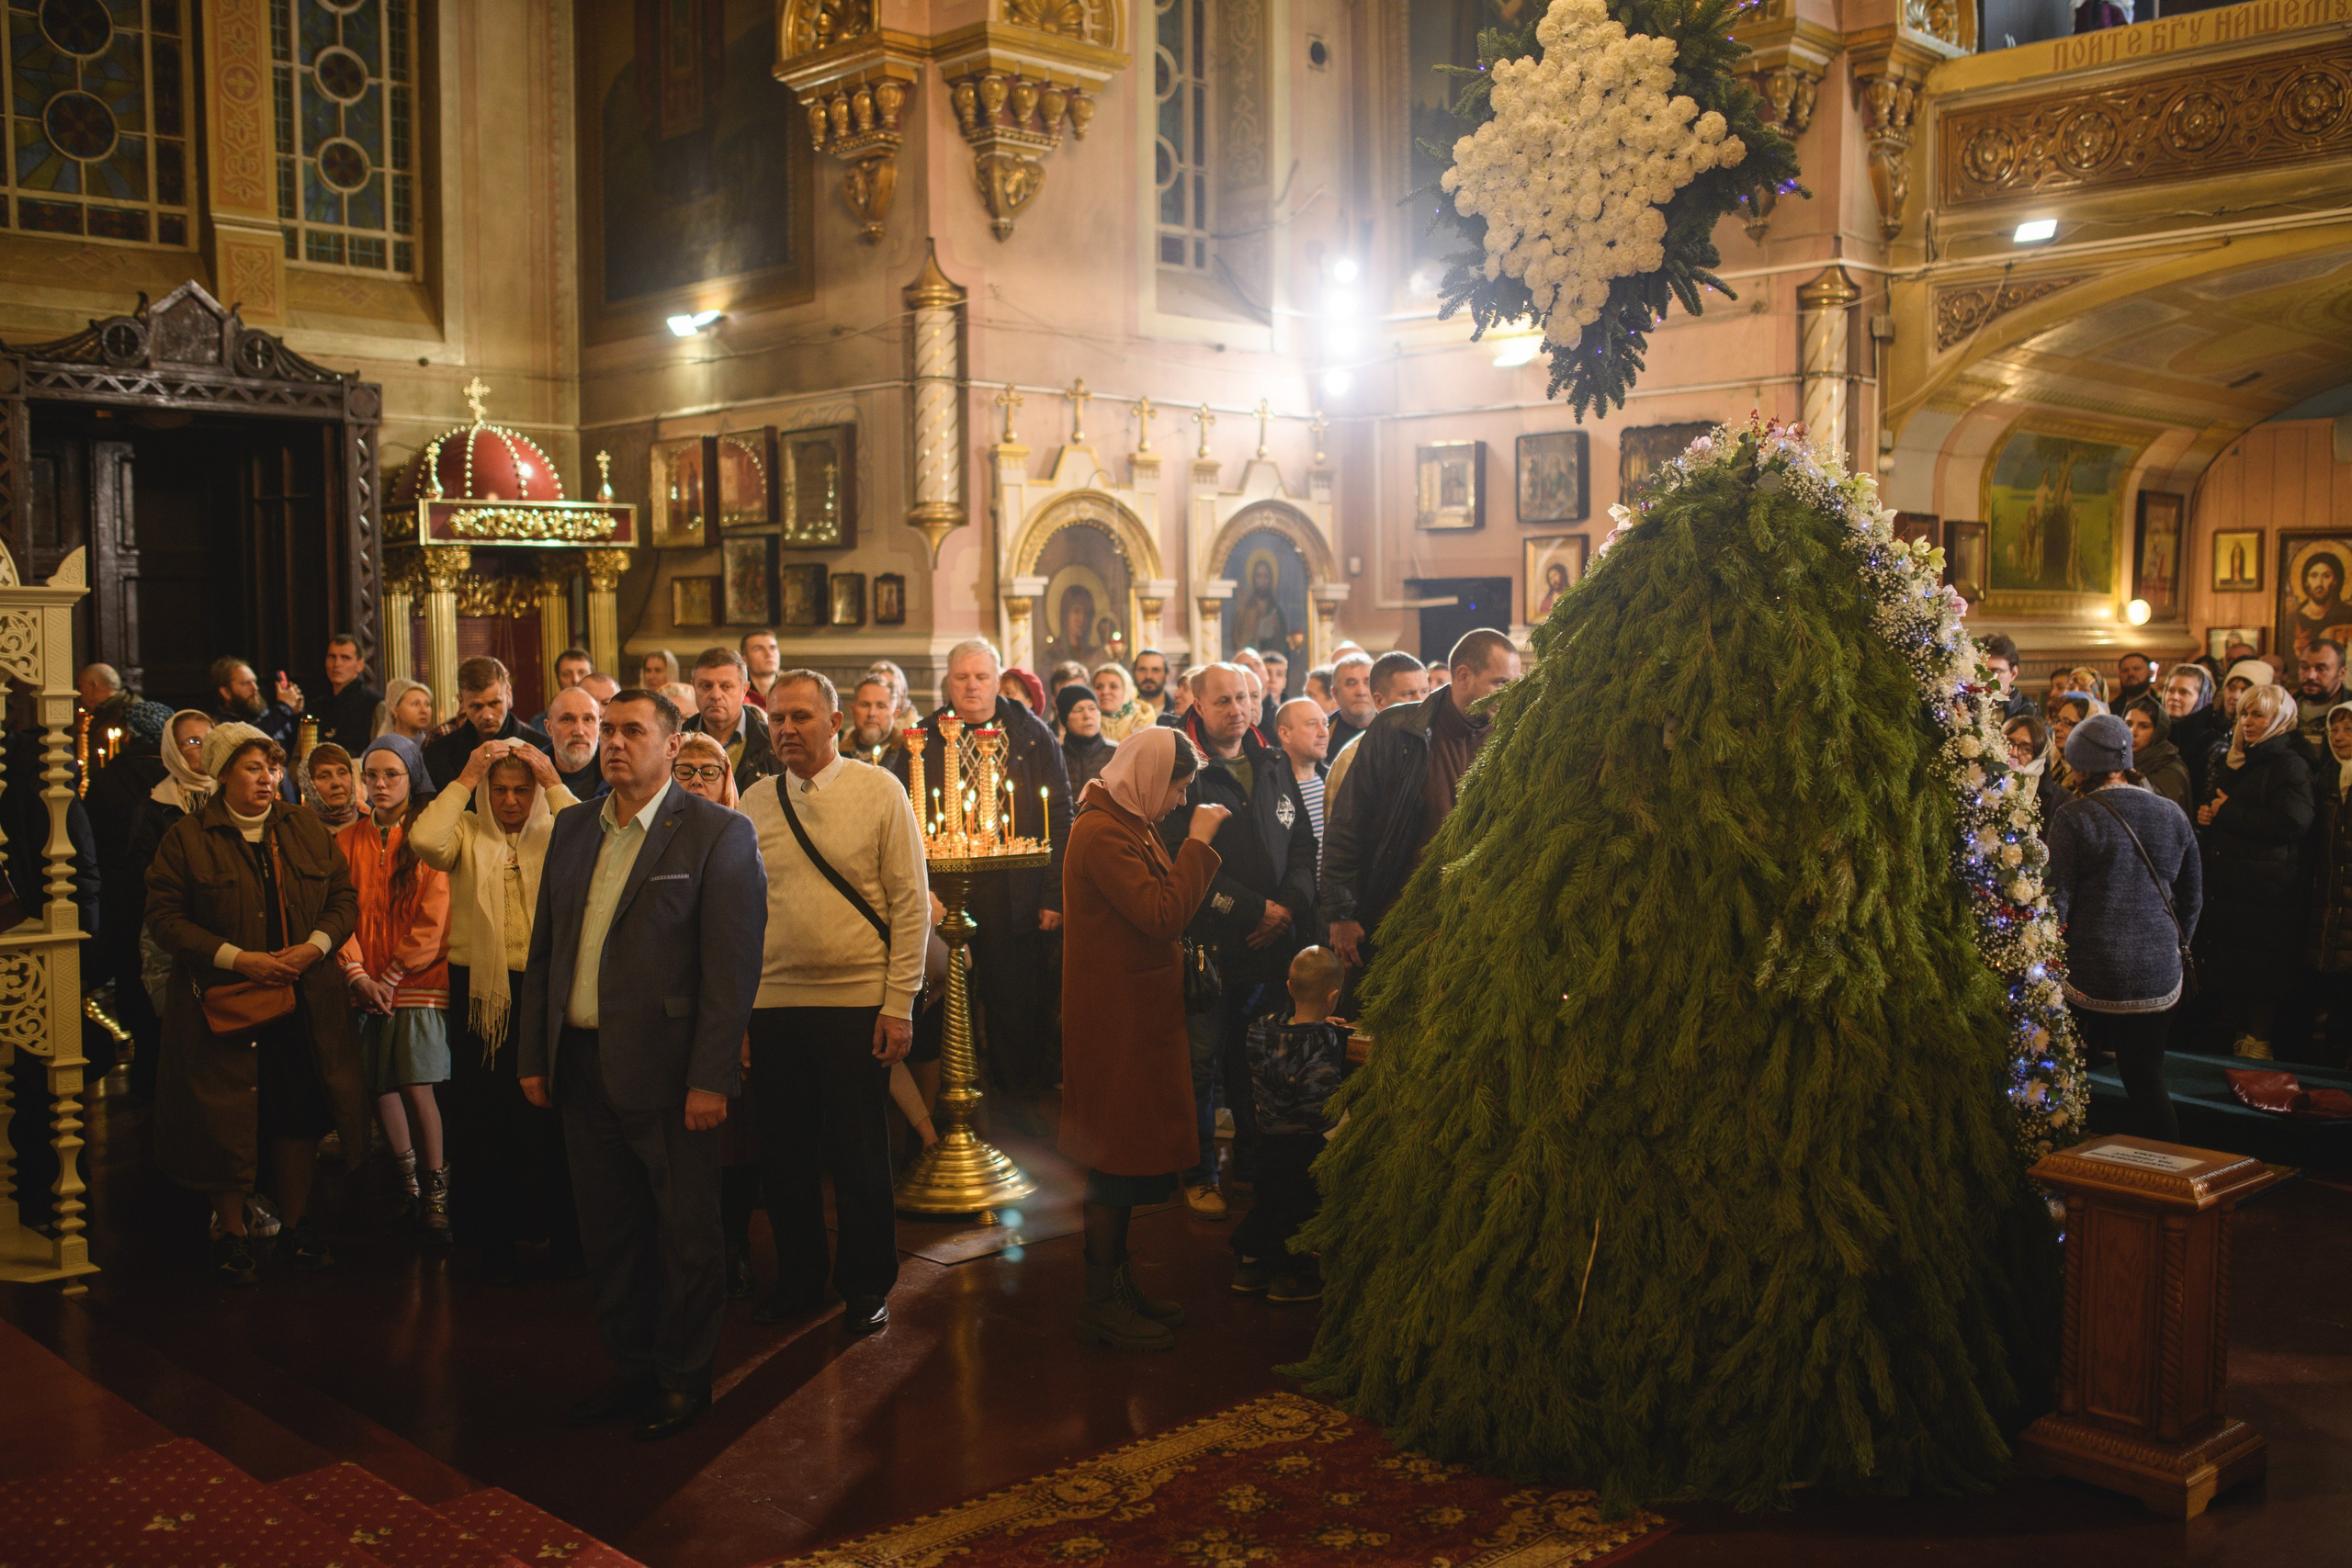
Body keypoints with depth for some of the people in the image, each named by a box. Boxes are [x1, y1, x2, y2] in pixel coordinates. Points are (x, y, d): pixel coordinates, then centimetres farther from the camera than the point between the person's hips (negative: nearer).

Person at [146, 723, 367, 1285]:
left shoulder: (307, 829, 9)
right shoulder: (186, 839, -2)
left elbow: (344, 898, 9)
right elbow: (164, 917, -8)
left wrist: (315, 946, -9)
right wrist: (237, 958, -16)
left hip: (303, 1000, 3)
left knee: (300, 1113, 6)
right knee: (226, 1119, 2)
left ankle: (297, 1223, 21)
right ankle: (231, 1235, 16)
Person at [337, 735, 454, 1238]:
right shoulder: (348, 841, 11)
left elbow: (433, 919, -6)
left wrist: (391, 978, -8)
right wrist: (357, 973, -8)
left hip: (417, 983, -4)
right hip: (367, 986, 4)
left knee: (416, 1085, -9)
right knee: (381, 1087, 5)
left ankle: (436, 1190, 2)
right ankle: (411, 1186, 19)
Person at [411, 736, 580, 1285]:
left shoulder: (556, 834, 7)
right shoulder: (467, 833, 7)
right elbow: (424, 842, -14)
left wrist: (555, 784, -10)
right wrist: (465, 780, -9)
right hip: (480, 990, 1)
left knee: (550, 1111, 2)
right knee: (487, 1113, 6)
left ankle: (561, 1232, 15)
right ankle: (497, 1239, 16)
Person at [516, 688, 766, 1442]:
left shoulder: (718, 834, -7)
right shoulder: (572, 829, 12)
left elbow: (732, 967, -11)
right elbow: (544, 947, 15)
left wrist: (710, 1079, -15)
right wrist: (533, 1055, 9)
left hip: (666, 1069, -6)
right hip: (583, 1064, 6)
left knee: (686, 1235, 6)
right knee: (607, 1233, 15)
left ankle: (685, 1377, 22)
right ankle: (631, 1366, 30)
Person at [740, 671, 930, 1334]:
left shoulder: (880, 791, -2)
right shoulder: (755, 802, 7)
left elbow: (911, 902, -4)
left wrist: (899, 1004, -9)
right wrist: (736, 1007, 3)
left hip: (857, 1002, -3)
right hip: (773, 1002, 3)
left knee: (858, 1156, 5)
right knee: (783, 1154, 10)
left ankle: (867, 1286, 22)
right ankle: (798, 1280, 28)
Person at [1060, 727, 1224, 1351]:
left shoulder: (1131, 826, 15)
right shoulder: (1103, 833, -18)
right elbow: (1165, 916, -25)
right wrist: (1197, 842, -20)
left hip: (1138, 1012, 10)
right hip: (1115, 1014, -10)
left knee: (1127, 1156, 15)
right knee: (1116, 1157, -3)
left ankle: (1118, 1283, 25)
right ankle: (1100, 1303, 7)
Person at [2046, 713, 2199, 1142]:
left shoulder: (2074, 817, -9)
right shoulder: (2172, 815, 6)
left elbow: (2056, 899, -9)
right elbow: (2193, 897, 15)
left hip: (2091, 976, -4)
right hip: (2159, 976, 4)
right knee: (2148, 1082, 11)